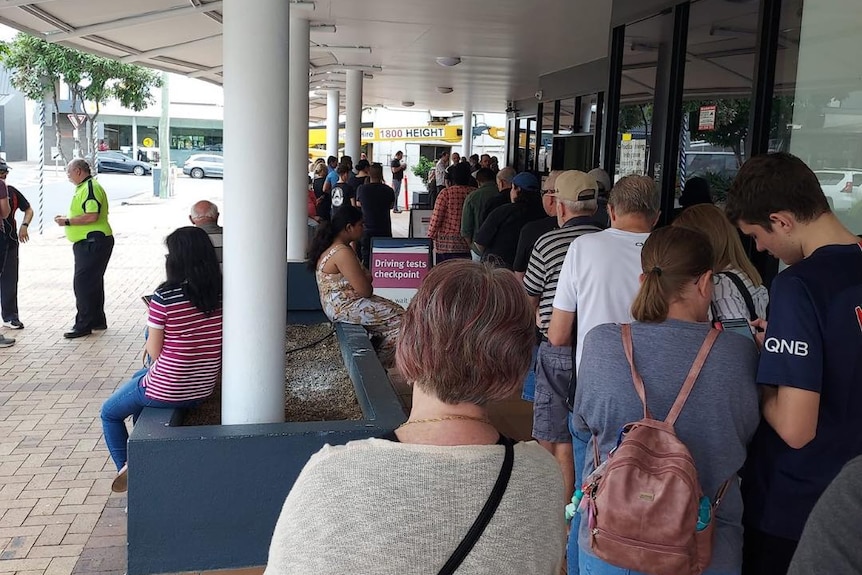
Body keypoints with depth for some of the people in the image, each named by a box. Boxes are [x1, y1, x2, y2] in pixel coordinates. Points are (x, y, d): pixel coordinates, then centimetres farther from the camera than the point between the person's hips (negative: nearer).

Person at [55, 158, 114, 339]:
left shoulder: (90, 188, -16)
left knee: (83, 283, -9)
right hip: (89, 242, 11)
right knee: (92, 282, 16)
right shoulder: (84, 187, 18)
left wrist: (67, 221, -18)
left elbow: (92, 216, -26)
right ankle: (97, 320, 25)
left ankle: (84, 325, -4)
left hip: (93, 243, -11)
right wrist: (67, 219, 15)